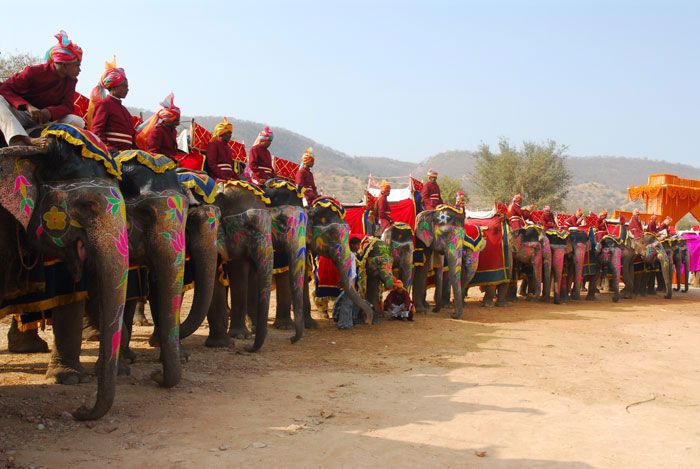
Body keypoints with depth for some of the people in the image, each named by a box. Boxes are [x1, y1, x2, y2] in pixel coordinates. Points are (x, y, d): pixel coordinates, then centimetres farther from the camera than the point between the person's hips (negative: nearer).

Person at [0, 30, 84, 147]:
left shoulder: (71, 80, 0)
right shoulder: (34, 72, -12)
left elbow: (68, 106, -7)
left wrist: (50, 111, -31)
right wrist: (28, 106, -35)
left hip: (43, 121, 3)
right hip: (19, 116, -3)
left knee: (79, 122, -22)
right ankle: (20, 140, -55)